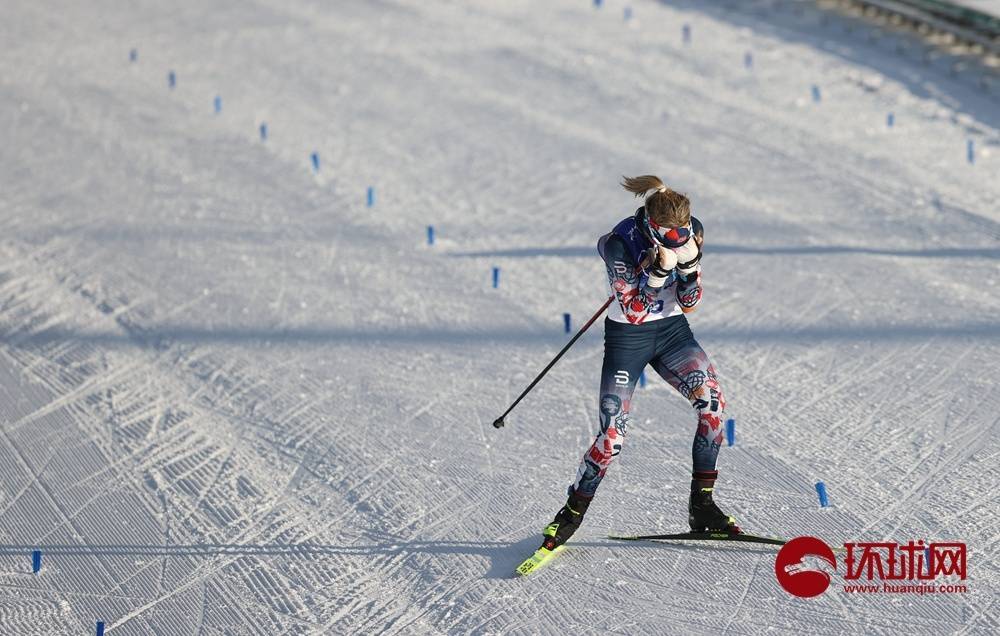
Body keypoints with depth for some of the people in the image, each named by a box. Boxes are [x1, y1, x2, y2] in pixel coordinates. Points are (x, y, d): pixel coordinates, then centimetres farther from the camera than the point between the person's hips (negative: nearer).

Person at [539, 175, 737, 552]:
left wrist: (689, 262, -22)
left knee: (712, 402, -18)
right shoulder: (621, 243, -23)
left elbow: (689, 305, -5)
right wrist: (660, 269, -34)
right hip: (628, 337, -4)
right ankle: (572, 514, 13)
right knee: (612, 437, -10)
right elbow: (633, 312, -23)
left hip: (673, 331, 4)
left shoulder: (691, 232, -9)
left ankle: (701, 505, -3)